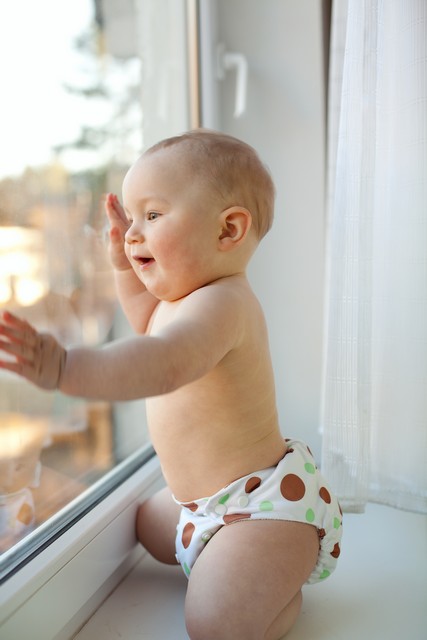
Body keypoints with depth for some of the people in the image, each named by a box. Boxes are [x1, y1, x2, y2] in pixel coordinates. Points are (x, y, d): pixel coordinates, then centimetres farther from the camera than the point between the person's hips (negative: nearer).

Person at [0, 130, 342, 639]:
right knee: (148, 523, 28)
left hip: (268, 501, -10)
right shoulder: (190, 292, 4)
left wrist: (65, 368, -62)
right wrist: (125, 267, 12)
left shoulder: (219, 303, -29)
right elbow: (151, 326, 25)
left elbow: (163, 363, -49)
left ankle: (279, 591, 8)